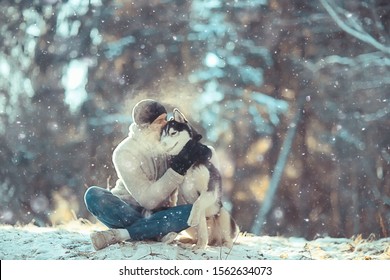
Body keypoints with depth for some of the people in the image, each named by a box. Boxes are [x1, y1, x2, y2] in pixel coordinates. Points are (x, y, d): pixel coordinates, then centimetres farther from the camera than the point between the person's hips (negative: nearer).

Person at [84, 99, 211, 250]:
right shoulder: (124, 153, -18)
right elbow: (148, 199, -23)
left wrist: (201, 151, -18)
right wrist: (179, 167, -31)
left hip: (158, 213, 3)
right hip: (125, 212, -3)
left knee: (193, 210, -29)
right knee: (93, 195, -31)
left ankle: (118, 234, -32)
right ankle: (159, 232, -32)